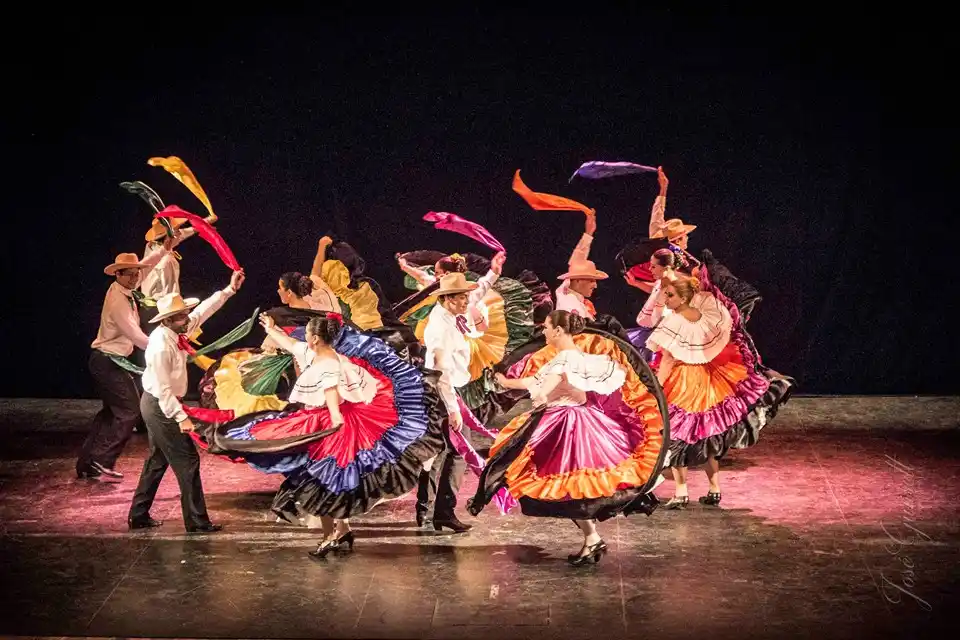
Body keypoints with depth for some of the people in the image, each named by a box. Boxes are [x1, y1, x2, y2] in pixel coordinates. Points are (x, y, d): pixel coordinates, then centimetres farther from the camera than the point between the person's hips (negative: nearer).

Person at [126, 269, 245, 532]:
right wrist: (181, 417, -25)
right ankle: (197, 522, 0)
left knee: (158, 460, 18)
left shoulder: (177, 331, -2)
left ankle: (138, 516, 27)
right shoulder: (161, 347, -28)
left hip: (156, 406, 10)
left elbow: (203, 310, 9)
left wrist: (230, 289, 6)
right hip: (160, 407, -10)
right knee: (187, 460, -5)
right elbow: (163, 389, -26)